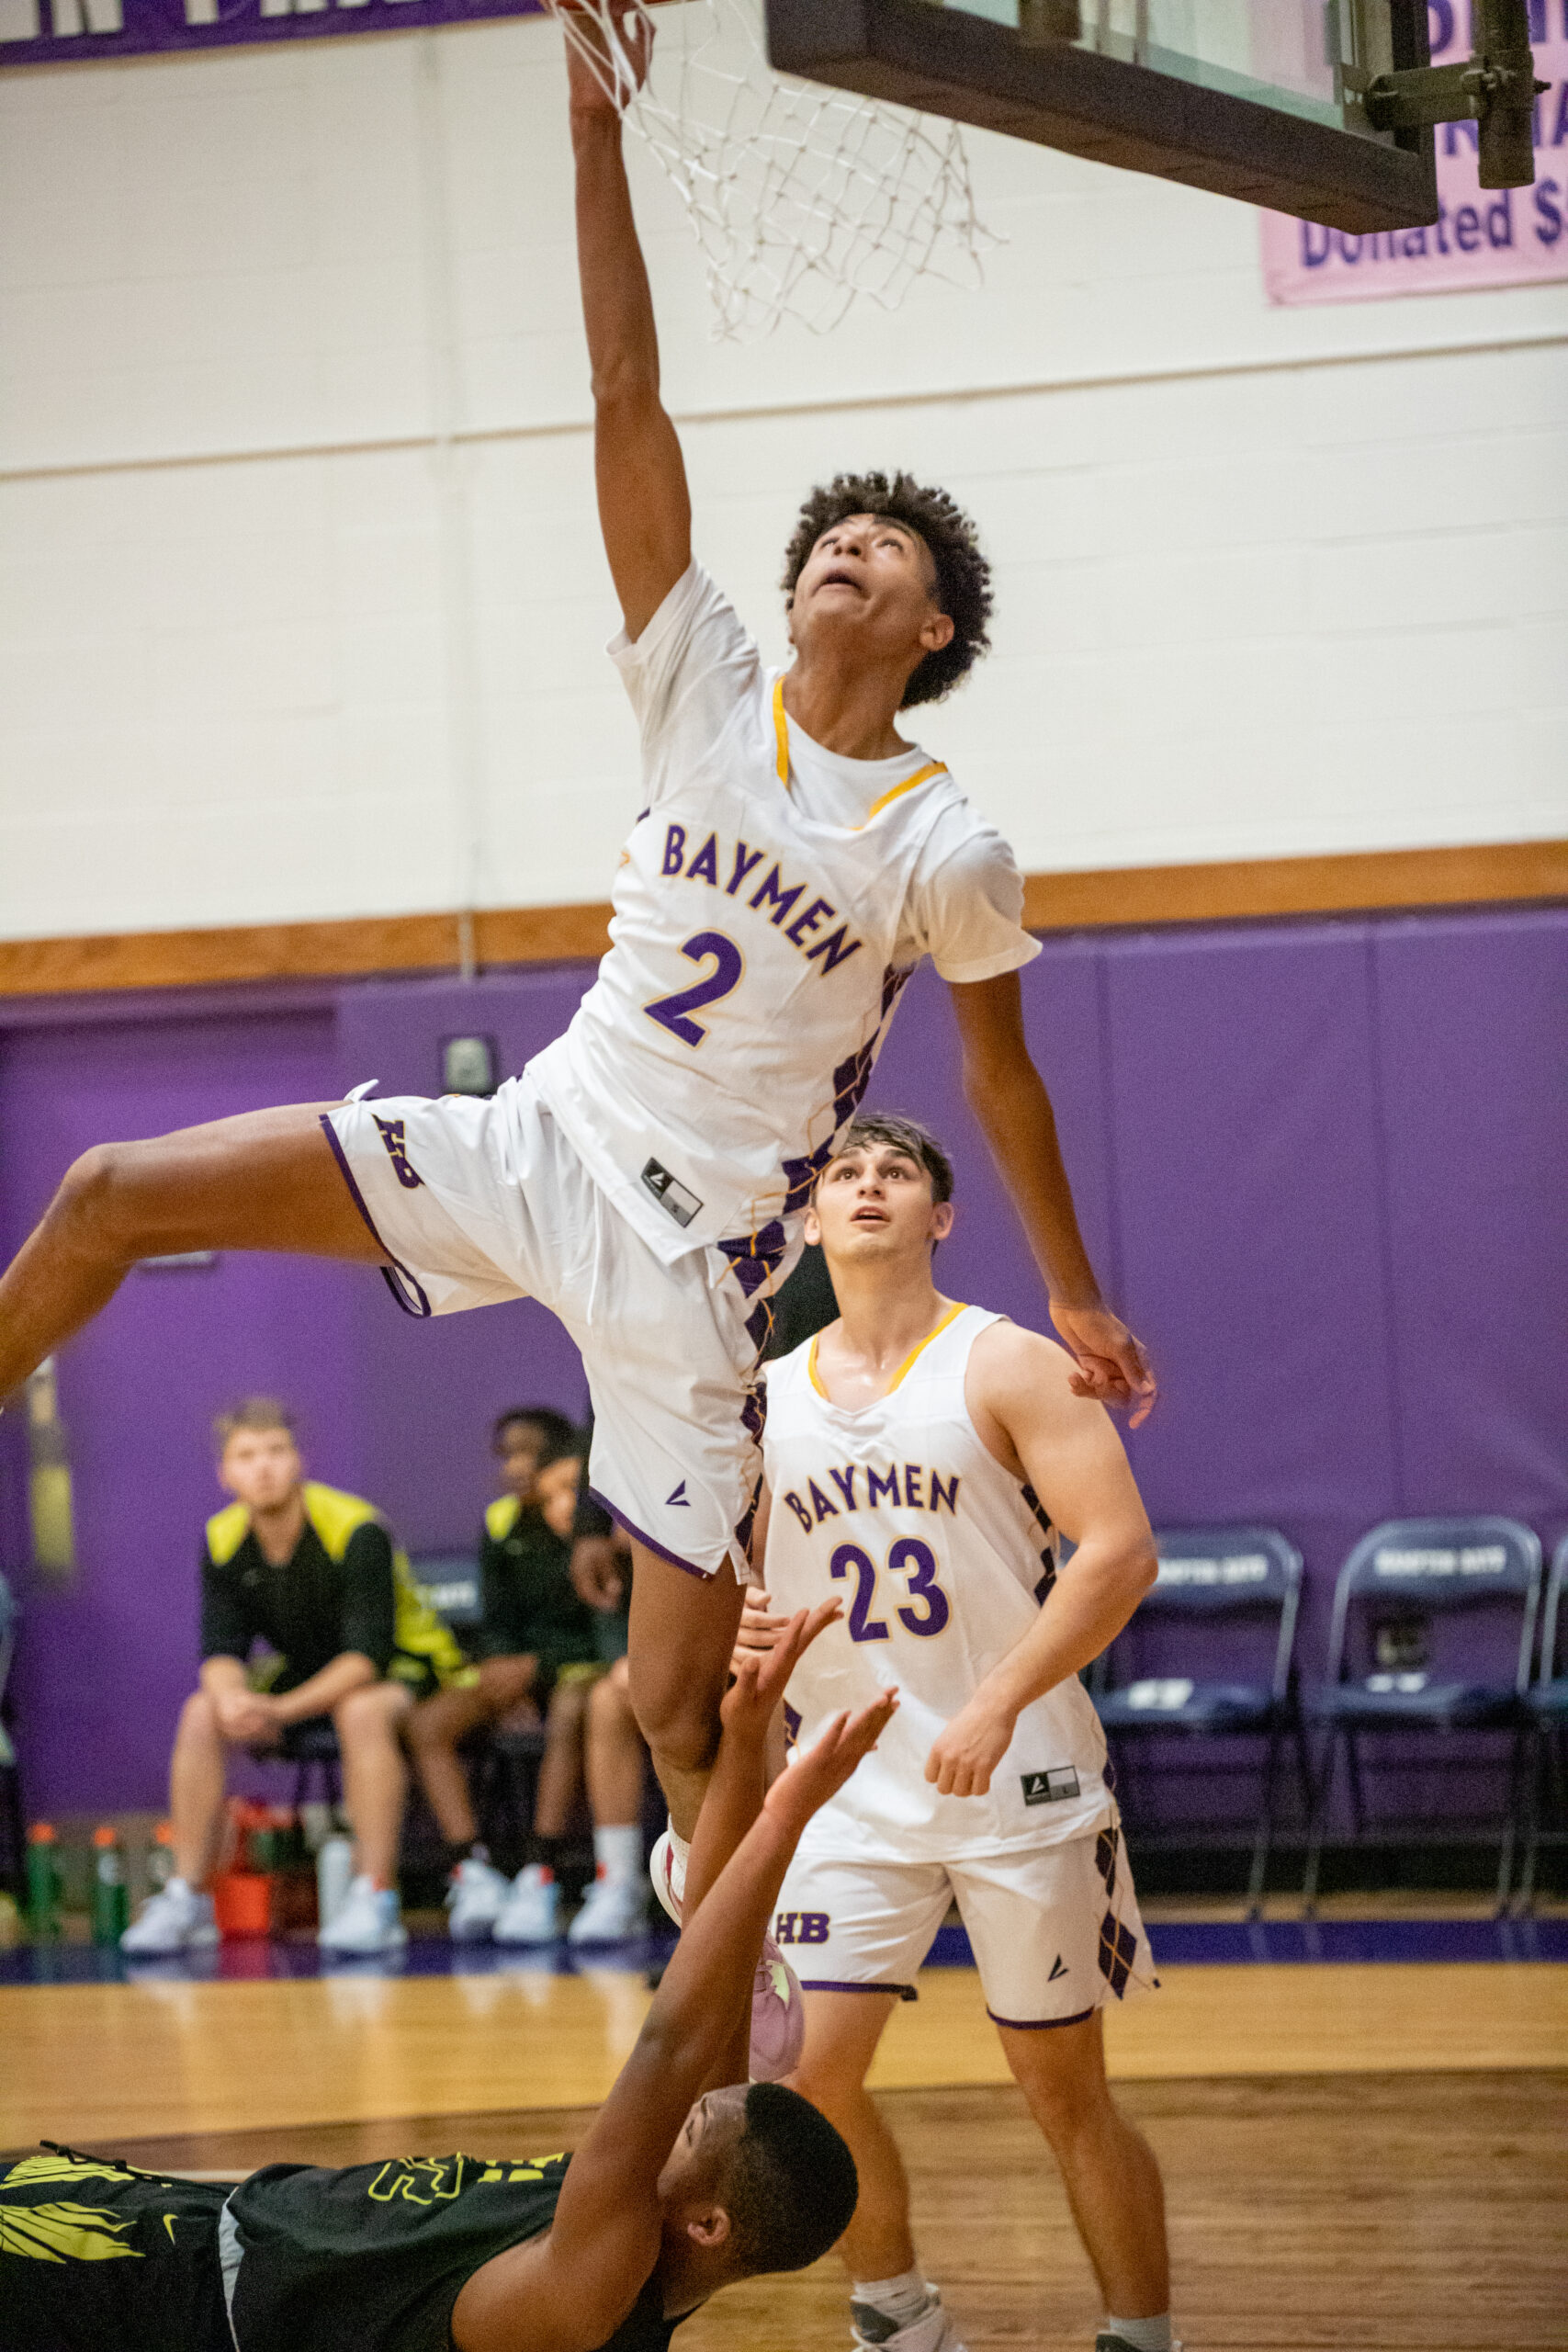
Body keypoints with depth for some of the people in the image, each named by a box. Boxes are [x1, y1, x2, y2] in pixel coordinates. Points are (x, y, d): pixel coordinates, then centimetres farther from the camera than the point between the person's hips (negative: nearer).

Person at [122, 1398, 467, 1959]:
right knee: (202, 1714, -14)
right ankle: (187, 1899, -11)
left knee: (363, 1712, -39)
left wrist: (283, 1708, -43)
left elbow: (368, 1655, -31)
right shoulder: (224, 1541, -9)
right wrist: (232, 1697, -36)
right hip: (305, 1670, 6)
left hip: (401, 1666, -6)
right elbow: (222, 1650, -10)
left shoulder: (356, 1530, -26)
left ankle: (376, 1900, -39)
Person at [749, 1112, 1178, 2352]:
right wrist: (734, 1625, -6)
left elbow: (1121, 1550, -15)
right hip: (852, 1787, 4)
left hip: (1020, 1784, -4)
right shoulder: (766, 1400, 8)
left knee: (1065, 2088, 2)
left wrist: (998, 1704, -23)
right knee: (809, 2069, -6)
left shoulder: (1007, 1365, -6)